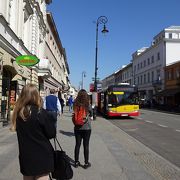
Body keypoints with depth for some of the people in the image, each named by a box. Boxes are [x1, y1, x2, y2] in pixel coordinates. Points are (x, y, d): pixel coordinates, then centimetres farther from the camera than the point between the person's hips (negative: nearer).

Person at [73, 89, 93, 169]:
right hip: (86, 128, -2)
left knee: (77, 144, 12)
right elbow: (91, 116, 1)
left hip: (77, 128, 3)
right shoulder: (88, 105, -12)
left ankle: (76, 162, 23)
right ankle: (86, 163, 17)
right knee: (86, 145, 7)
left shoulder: (75, 105, -7)